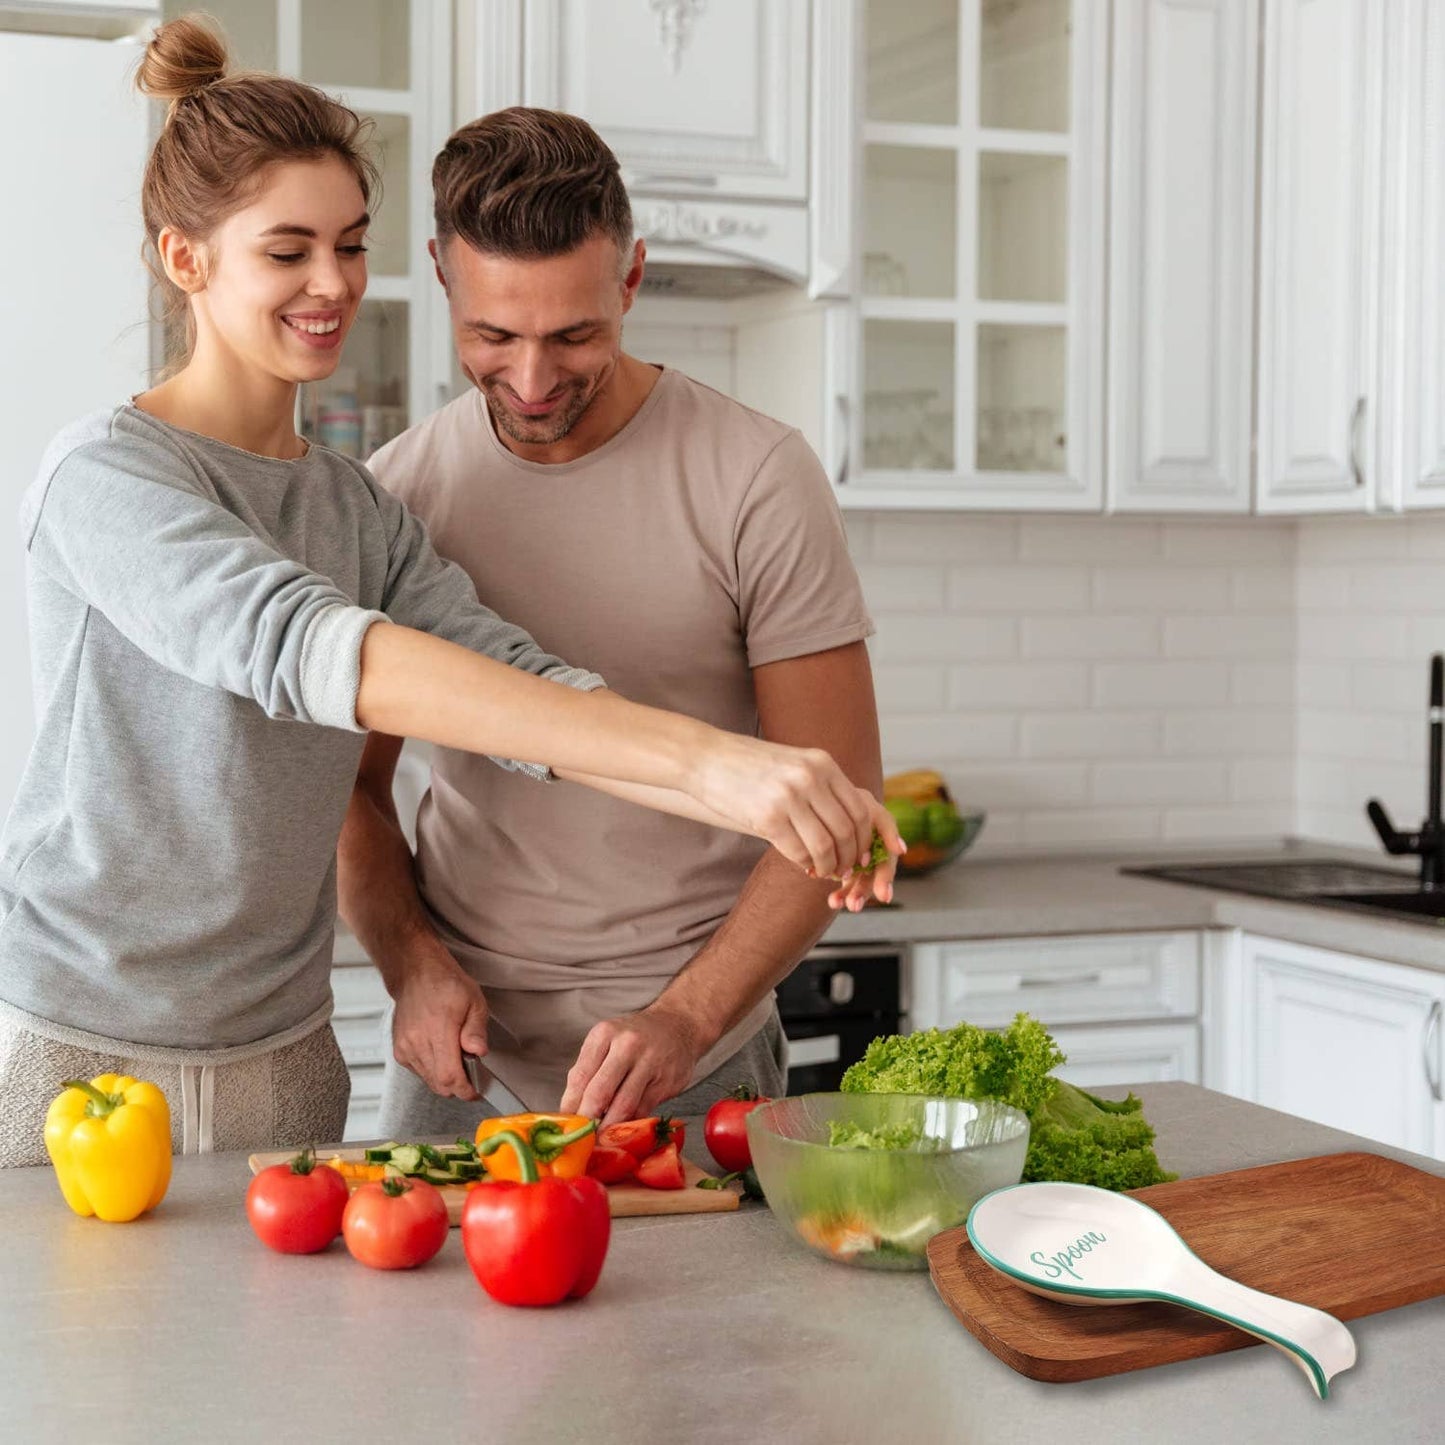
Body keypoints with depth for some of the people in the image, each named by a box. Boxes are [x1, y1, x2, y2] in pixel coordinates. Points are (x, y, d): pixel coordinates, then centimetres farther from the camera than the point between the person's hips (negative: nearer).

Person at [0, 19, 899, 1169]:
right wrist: (700, 757, -39)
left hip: (281, 1060, 6)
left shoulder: (361, 509, 8)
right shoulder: (108, 475, -14)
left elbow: (521, 683, -5)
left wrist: (766, 803, -24)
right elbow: (308, 650, -30)